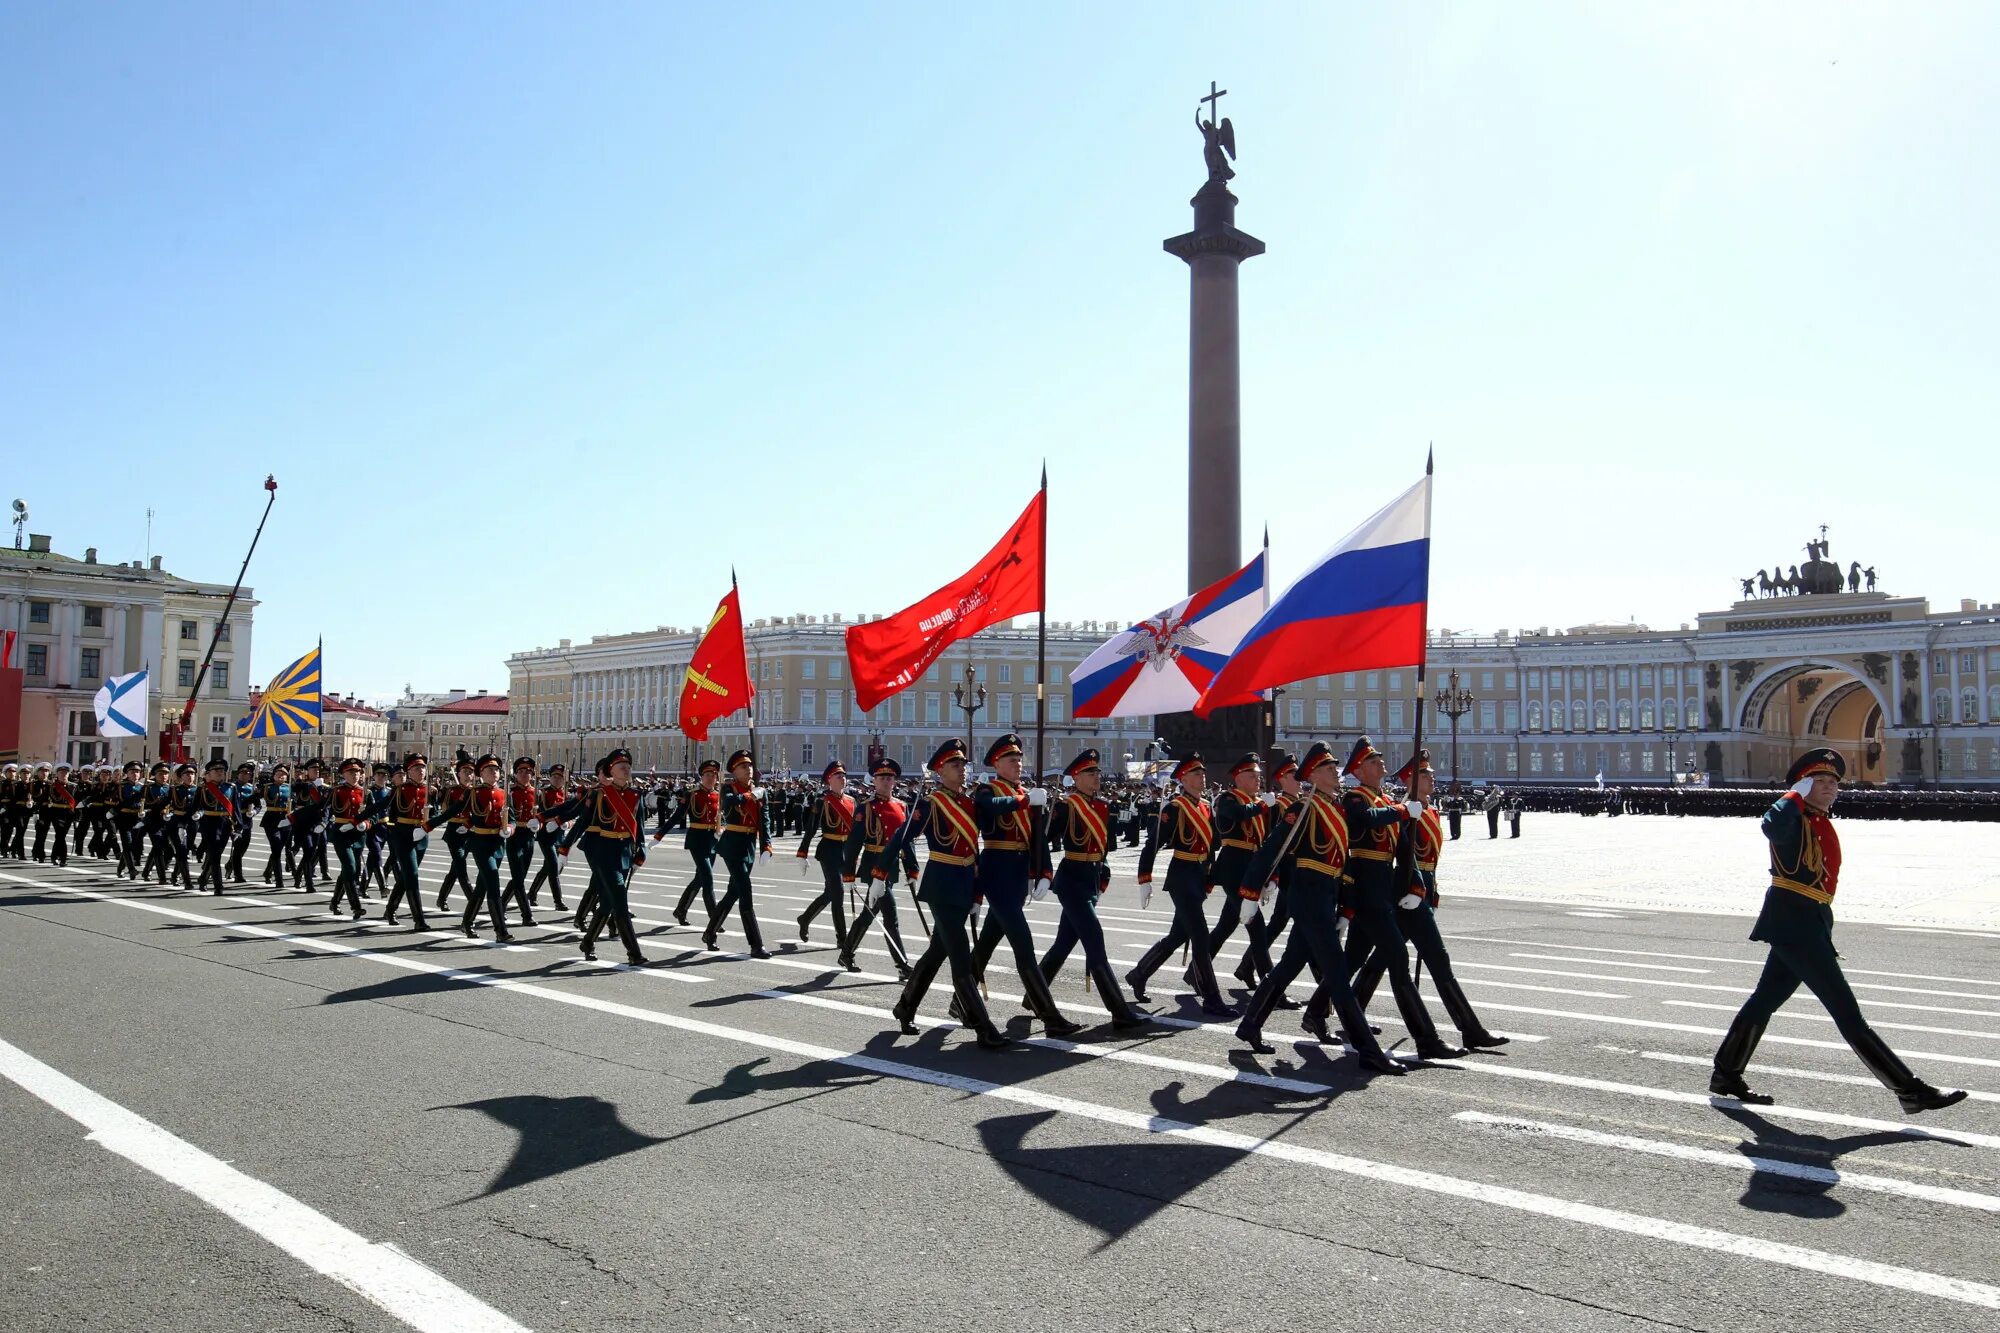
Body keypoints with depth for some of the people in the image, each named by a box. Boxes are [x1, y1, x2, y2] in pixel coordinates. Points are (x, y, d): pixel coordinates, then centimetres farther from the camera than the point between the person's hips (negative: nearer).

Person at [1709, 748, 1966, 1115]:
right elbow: (1772, 826, -39)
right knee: (1846, 1011, -5)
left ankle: (1726, 1076, 25)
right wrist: (1795, 796, -25)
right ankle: (1911, 1091, -1)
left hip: (1812, 922, 10)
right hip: (1794, 922, -10)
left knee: (1765, 1000, 15)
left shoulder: (1823, 824, 16)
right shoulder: (1793, 819, -13)